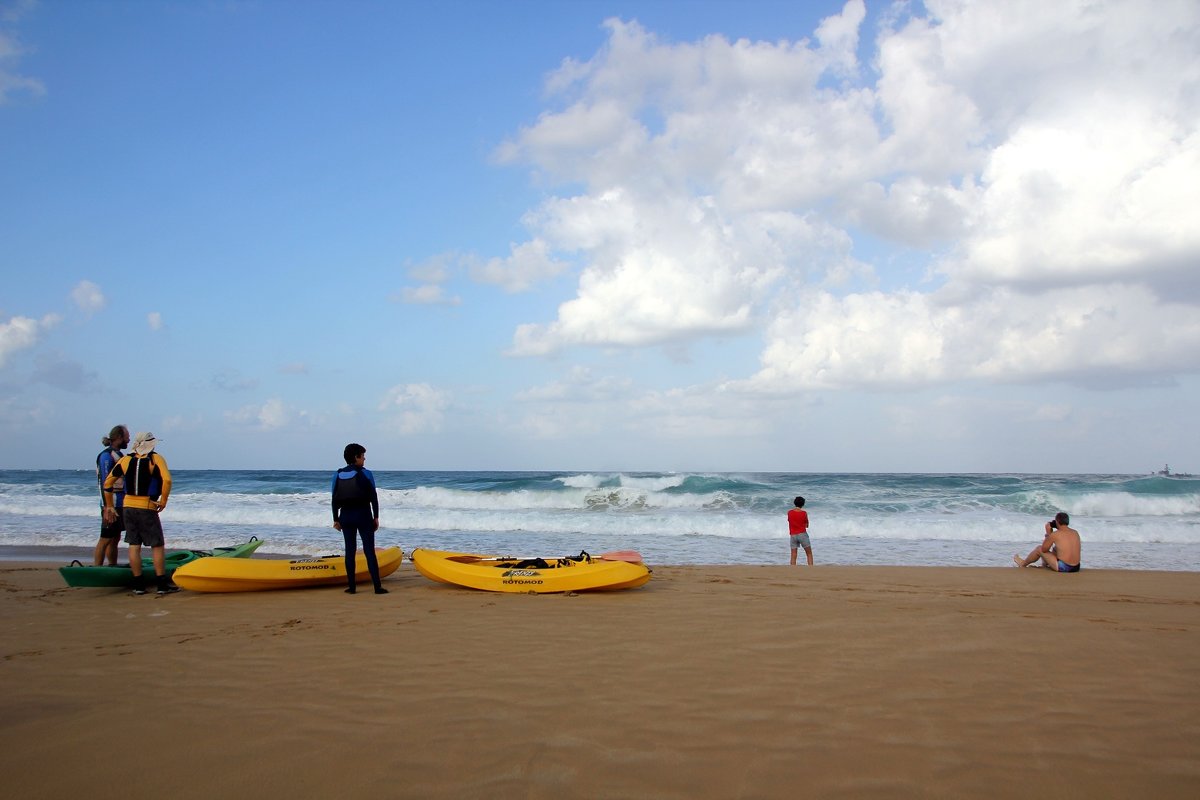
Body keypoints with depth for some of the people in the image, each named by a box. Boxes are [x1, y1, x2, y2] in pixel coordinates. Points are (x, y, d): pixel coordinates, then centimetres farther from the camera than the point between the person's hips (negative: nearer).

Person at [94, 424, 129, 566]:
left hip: (120, 505, 9)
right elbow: (104, 483, -18)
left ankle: (113, 568, 18)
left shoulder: (118, 454, 15)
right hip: (112, 505, -9)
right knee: (106, 539, -8)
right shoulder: (106, 455, -12)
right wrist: (108, 508, -23)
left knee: (115, 538, 12)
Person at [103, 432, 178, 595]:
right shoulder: (156, 459, -6)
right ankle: (162, 584, 0)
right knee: (157, 545, 1)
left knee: (134, 545, 9)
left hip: (128, 506, 5)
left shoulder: (125, 460, 7)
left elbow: (108, 482, 10)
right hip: (147, 508, -5)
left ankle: (138, 584, 11)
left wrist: (109, 505, 18)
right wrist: (163, 501, -8)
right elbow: (167, 480, -21)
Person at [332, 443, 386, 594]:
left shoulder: (337, 475, 4)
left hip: (346, 516, 3)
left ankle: (351, 586, 9)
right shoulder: (365, 474, -7)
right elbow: (373, 497, -6)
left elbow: (334, 500, 5)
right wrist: (376, 517, 1)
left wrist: (336, 519, 12)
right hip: (363, 515, -3)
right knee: (369, 551, -1)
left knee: (350, 550, 10)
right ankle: (377, 586, -3)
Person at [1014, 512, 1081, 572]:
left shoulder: (1055, 534, -12)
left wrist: (1048, 533, 4)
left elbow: (1044, 549, -1)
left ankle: (1023, 563, 37)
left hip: (1063, 568, -6)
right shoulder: (1075, 532, 5)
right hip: (1076, 568, 6)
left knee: (1039, 548, 13)